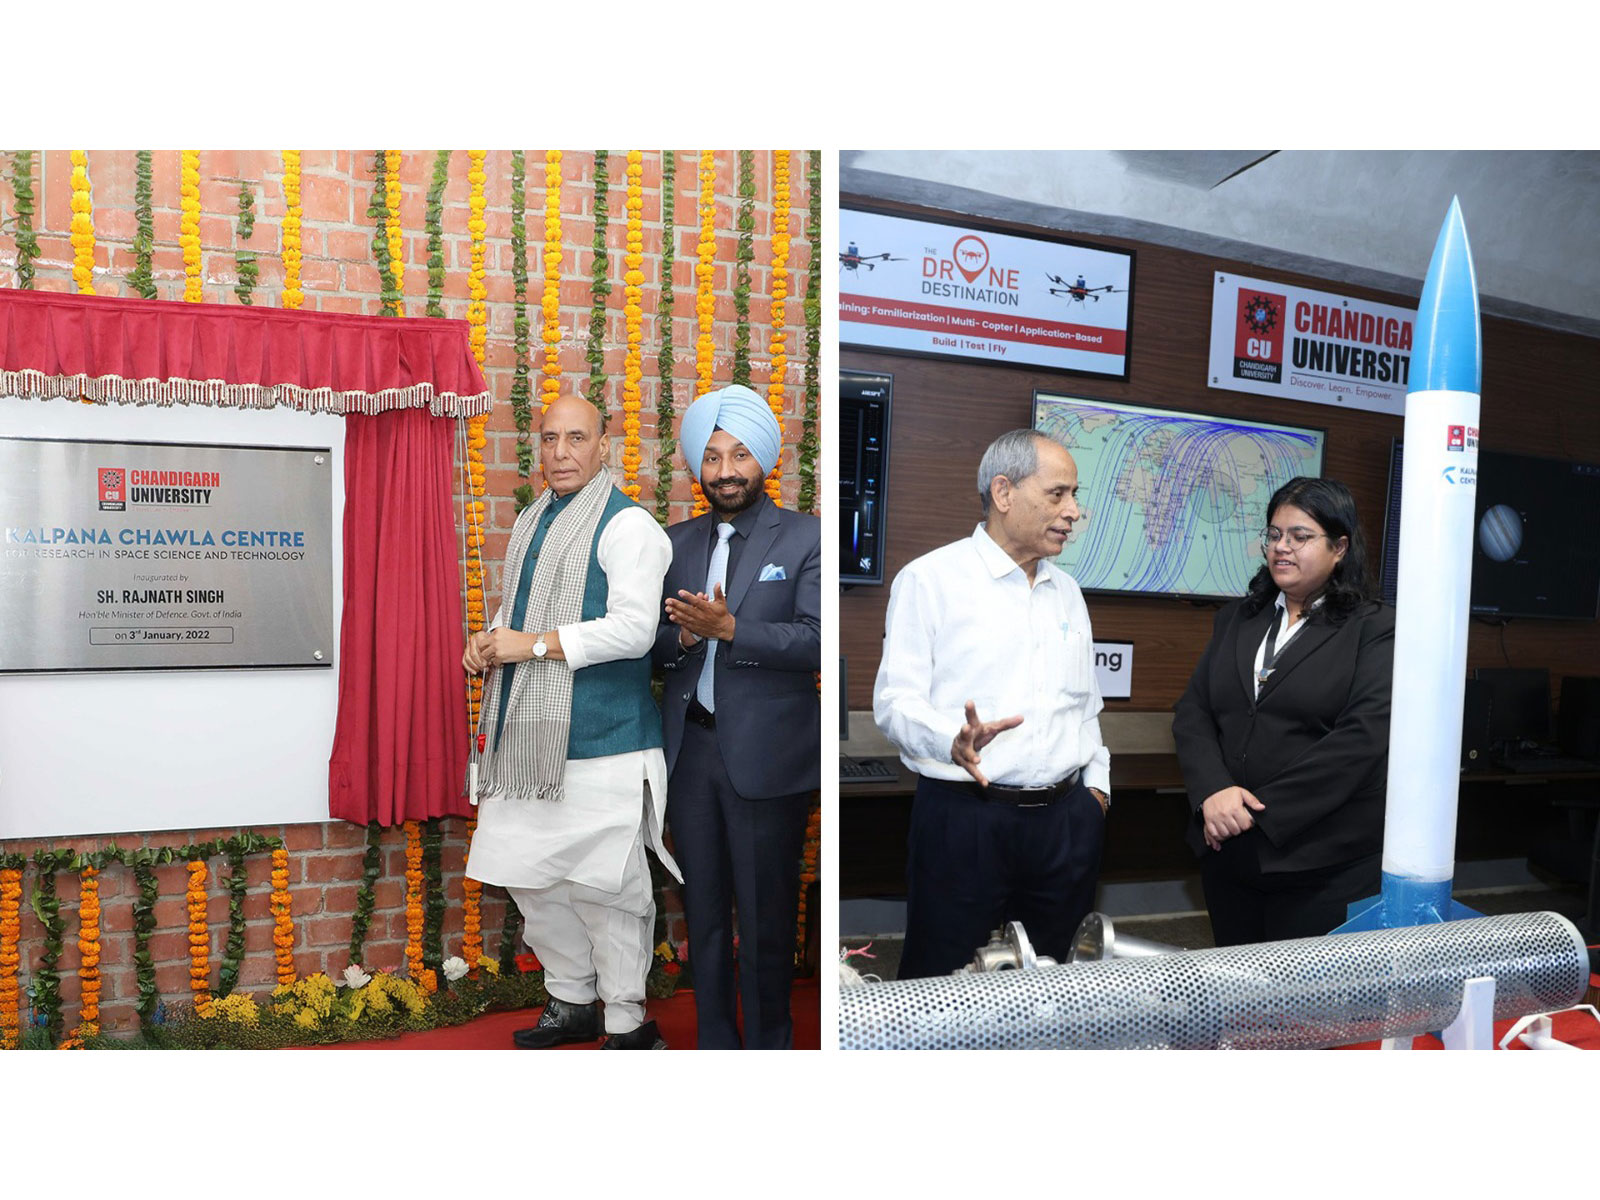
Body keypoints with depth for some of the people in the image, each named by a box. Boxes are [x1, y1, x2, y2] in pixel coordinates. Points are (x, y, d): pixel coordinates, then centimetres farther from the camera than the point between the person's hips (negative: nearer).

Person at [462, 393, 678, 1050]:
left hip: (599, 745, -8)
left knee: (603, 887, 0)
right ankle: (571, 1002, 33)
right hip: (527, 737, 8)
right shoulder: (530, 522, 17)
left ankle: (627, 1025, 18)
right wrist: (488, 641, 7)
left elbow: (634, 629, -20)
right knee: (529, 877, 14)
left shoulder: (628, 526, -9)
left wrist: (534, 644, -17)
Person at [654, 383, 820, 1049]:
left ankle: (769, 1045, 26)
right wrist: (684, 635, -15)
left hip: (767, 756, -4)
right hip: (691, 750, 4)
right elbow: (652, 641, 7)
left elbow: (817, 640, -15)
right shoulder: (677, 542, 10)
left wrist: (727, 629, -23)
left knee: (766, 917, 7)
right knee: (702, 911, 15)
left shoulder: (805, 538, -4)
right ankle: (714, 1043, 31)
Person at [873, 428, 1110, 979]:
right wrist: (953, 739, -29)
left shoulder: (1066, 590, 17)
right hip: (963, 821, -5)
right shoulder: (930, 579, -4)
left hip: (1066, 820, 6)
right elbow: (895, 699, -11)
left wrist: (1096, 783, 12)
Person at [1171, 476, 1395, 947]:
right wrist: (1214, 792, -13)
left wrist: (1262, 811, -17)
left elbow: (1363, 737, -15)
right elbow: (1192, 712, 6)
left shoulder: (1374, 630, -4)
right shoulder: (1236, 620, 12)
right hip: (1227, 850, 5)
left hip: (1323, 865, -5)